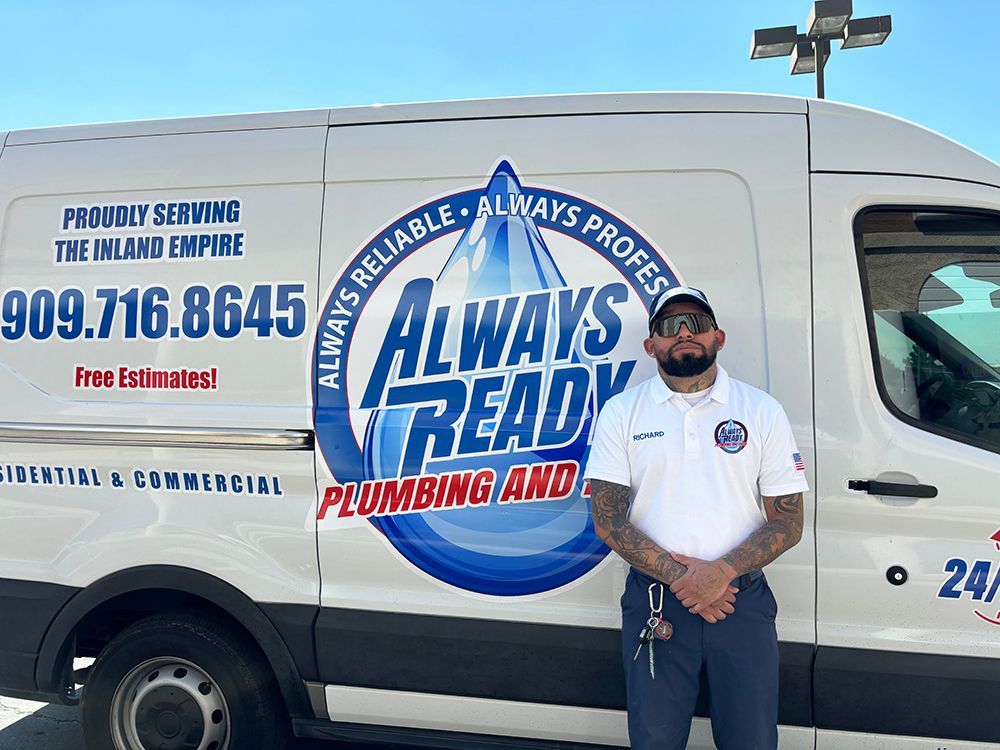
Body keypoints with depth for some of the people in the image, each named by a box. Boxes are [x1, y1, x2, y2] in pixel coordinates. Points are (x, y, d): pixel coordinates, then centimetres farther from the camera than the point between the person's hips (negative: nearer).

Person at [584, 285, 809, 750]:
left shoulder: (763, 412, 3)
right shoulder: (621, 412, 2)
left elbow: (788, 523, 0)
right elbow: (608, 521, -3)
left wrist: (723, 571, -15)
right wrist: (677, 575, -13)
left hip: (742, 600, 1)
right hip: (654, 602, 0)